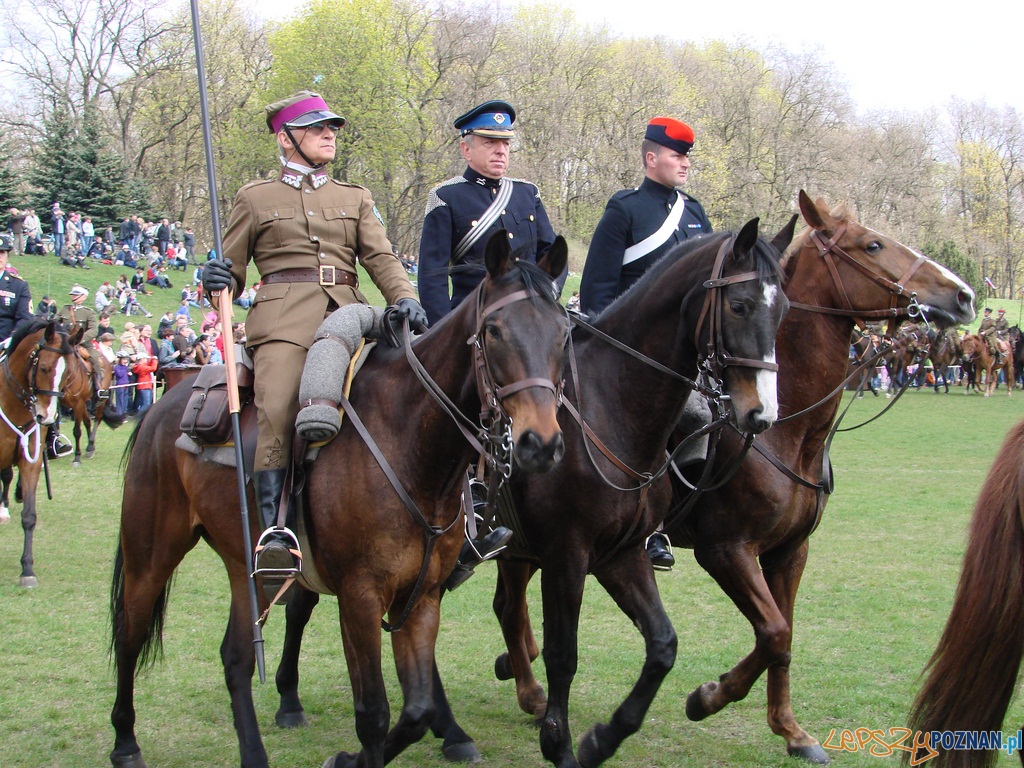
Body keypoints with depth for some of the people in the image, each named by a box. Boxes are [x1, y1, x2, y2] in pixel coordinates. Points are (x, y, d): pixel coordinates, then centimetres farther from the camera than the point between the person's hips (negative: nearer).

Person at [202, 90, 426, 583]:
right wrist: (217, 281, -7)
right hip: (283, 319, -3)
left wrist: (404, 299, -11)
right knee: (276, 410, -29)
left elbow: (381, 258, 10)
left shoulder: (356, 199, 25)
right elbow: (232, 275, 19)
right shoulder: (255, 199, 18)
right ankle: (273, 529, -32)